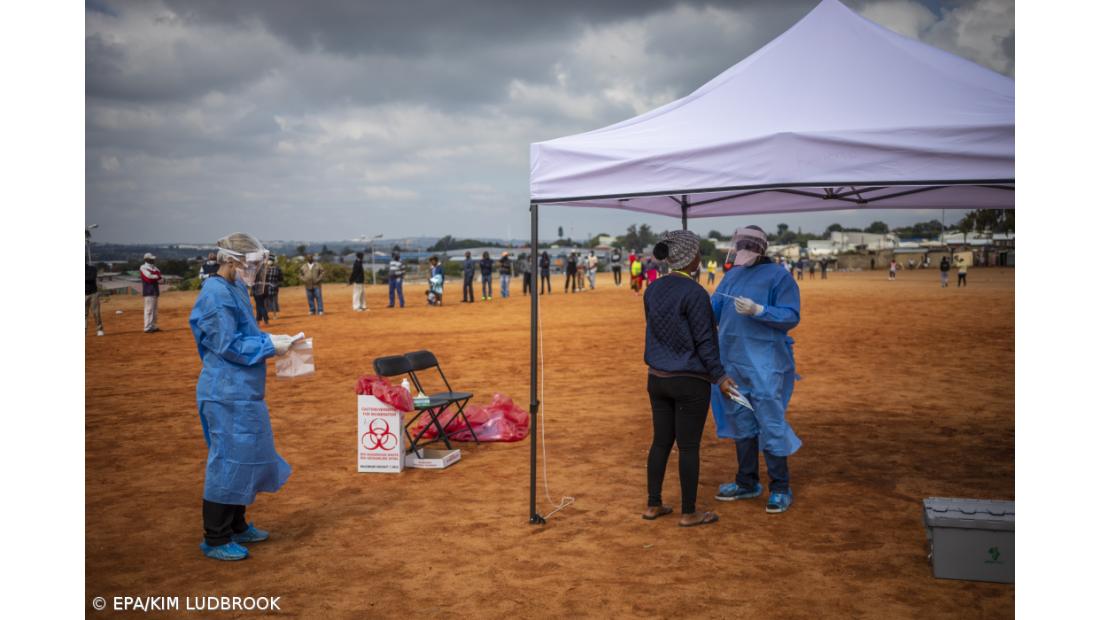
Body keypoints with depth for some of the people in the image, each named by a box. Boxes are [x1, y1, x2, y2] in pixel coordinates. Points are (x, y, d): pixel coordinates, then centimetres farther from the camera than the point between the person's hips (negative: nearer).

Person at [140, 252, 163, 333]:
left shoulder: (154, 268, 16)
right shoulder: (143, 268, -6)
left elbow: (160, 279, 7)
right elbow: (149, 277, -19)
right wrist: (157, 277, -4)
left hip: (155, 291, 8)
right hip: (149, 292, -8)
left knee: (154, 309, 11)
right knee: (149, 309, -10)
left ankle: (153, 326, 17)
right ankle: (148, 328, -10)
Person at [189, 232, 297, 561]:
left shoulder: (233, 291, 13)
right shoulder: (217, 294, -17)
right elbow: (229, 346, -20)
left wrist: (269, 340, 7)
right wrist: (269, 345, -14)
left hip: (242, 393, 10)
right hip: (228, 395, -10)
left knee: (244, 458, 18)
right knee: (229, 460, -2)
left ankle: (236, 526, 32)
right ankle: (215, 540, 10)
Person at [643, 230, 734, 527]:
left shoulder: (653, 290, 4)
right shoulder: (695, 293, -18)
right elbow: (704, 341, -17)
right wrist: (720, 377, -8)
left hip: (659, 379, 7)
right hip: (690, 382, -7)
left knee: (661, 442, 15)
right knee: (689, 446, 4)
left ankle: (653, 505, 21)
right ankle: (688, 513, 14)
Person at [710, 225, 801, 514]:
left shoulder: (778, 276, -8)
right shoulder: (732, 275, 12)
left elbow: (791, 316, -14)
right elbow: (714, 308, 12)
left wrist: (758, 310, -25)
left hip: (764, 365, -7)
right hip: (733, 361, 7)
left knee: (771, 425, -3)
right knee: (741, 422, 15)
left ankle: (781, 489, 10)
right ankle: (747, 483, 28)